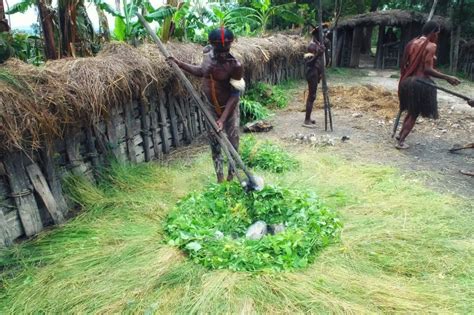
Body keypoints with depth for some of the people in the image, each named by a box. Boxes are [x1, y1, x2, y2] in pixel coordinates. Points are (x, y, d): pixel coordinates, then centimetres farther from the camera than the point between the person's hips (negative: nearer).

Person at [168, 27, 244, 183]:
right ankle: (219, 178, 27)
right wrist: (179, 64, 6)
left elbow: (235, 95, -21)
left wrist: (223, 119, -24)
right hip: (211, 108, 5)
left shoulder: (235, 66, -25)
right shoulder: (207, 52, -9)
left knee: (232, 144, 8)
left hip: (229, 108, -4)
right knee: (214, 144, 12)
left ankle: (231, 176, 29)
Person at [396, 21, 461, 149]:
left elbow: (403, 64, 12)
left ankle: (401, 134, 32)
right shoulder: (430, 46, -11)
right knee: (414, 113, 5)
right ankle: (401, 141, 4)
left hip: (407, 81, 7)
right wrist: (447, 77, -16)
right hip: (421, 83, -7)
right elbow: (427, 69, -18)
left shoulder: (411, 43, 9)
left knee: (411, 111, 24)